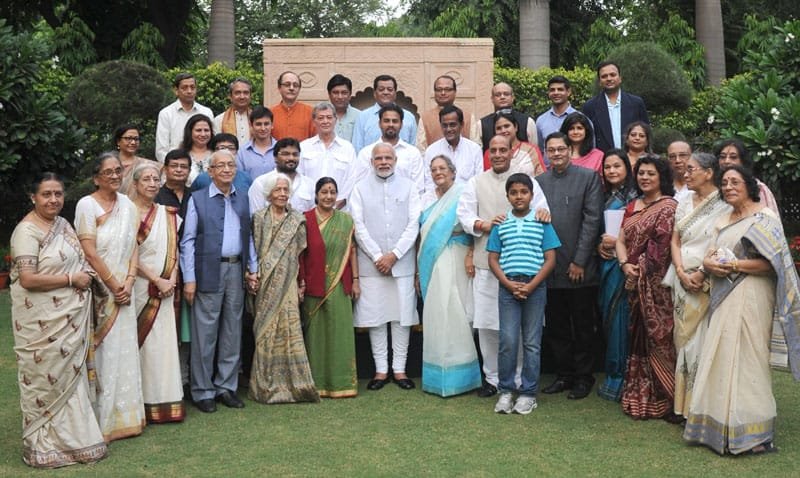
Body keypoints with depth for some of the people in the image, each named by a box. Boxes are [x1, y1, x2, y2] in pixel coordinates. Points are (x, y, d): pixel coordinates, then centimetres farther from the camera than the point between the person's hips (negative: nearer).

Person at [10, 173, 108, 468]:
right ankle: (44, 446, 19)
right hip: (43, 323, -8)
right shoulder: (27, 231, -15)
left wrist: (85, 278, 2)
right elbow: (27, 279, -23)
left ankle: (69, 437, 28)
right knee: (46, 379, 4)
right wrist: (71, 280, -16)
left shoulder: (63, 224, 9)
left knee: (70, 375, 15)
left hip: (70, 320, 8)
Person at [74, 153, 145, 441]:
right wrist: (114, 286, -10)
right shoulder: (87, 205, -9)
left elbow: (134, 247, 8)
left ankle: (124, 416, 21)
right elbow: (90, 253, -13)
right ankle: (102, 420, 10)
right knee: (101, 350, -1)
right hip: (99, 289, -5)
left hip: (124, 289, 5)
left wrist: (129, 282, -5)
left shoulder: (127, 205, 8)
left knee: (124, 350, 10)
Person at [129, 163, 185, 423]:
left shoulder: (167, 214, 11)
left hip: (164, 289, 5)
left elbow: (173, 250, 11)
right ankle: (145, 404, 7)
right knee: (142, 342, -2)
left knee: (164, 341, 6)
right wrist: (157, 280, -12)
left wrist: (171, 279, -5)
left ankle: (166, 401, 14)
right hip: (138, 287, -5)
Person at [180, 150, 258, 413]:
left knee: (232, 332, 10)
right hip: (209, 272, -4)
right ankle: (203, 391, 11)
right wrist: (189, 278, -8)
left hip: (237, 271, 4)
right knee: (205, 334, 0)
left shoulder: (243, 199, 13)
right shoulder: (198, 199, 0)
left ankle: (226, 386, 21)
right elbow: (187, 241, -3)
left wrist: (253, 268, 8)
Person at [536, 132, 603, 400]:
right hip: (550, 267, 3)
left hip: (580, 267, -3)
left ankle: (583, 377, 20)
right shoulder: (539, 181, 8)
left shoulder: (588, 177, -1)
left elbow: (592, 220, -6)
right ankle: (564, 375, 23)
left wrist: (579, 261, -10)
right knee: (556, 328, 10)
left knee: (583, 327, 7)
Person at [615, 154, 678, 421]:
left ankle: (664, 400, 3)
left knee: (658, 337, -5)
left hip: (657, 284, -6)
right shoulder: (632, 207, 15)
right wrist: (625, 265, -6)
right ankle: (639, 397, 18)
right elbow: (621, 240, 11)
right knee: (639, 338, 10)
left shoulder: (668, 206, -6)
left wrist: (642, 269, -11)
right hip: (635, 284, 7)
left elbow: (663, 245, -14)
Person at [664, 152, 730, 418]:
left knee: (703, 340, -6)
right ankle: (684, 402, 14)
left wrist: (701, 274, -15)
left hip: (709, 283, -5)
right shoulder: (684, 202, 13)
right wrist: (682, 273, -4)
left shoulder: (724, 204, -5)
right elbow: (675, 240, 11)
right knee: (683, 338, 7)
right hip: (682, 280, 5)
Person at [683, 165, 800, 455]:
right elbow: (709, 257, 14)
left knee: (745, 359, -7)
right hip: (723, 298, 7)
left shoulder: (764, 218, -4)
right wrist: (710, 264, -8)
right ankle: (721, 426, 12)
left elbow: (772, 261, -13)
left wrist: (733, 265, -17)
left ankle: (751, 431, -1)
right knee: (720, 358, 6)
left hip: (749, 297, -7)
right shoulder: (723, 221, 19)